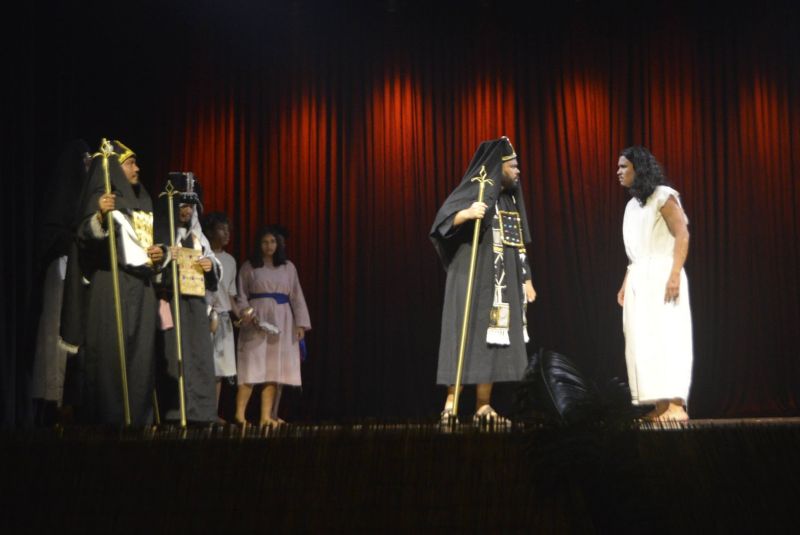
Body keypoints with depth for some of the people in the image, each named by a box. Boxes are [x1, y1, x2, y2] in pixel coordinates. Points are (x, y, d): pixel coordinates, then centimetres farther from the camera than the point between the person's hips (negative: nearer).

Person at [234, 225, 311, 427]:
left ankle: (266, 416, 2)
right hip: (257, 322, -3)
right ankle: (240, 413, -7)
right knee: (253, 369, -10)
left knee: (274, 370, 1)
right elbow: (241, 297, 4)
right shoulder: (248, 267, 4)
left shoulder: (288, 267, 11)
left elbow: (296, 296, 10)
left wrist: (301, 323, 4)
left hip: (281, 322, 3)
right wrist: (247, 314, -13)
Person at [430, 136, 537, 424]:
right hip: (474, 278, -7)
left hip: (503, 283, 8)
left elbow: (518, 245, 21)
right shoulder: (474, 191, -8)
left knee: (494, 340, 4)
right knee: (467, 336, -10)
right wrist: (466, 213, -42)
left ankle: (483, 406, 7)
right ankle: (451, 402, -8)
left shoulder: (511, 199, 16)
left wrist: (526, 278, 16)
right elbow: (445, 219, -23)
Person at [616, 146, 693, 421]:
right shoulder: (633, 204, 19)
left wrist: (675, 274, -23)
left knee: (665, 336, -12)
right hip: (638, 279, 8)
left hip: (661, 276, -8)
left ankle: (675, 405, -13)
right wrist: (625, 284, 15)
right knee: (643, 341, 2)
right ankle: (660, 407, 1)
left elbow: (682, 234, -14)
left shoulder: (663, 196, -4)